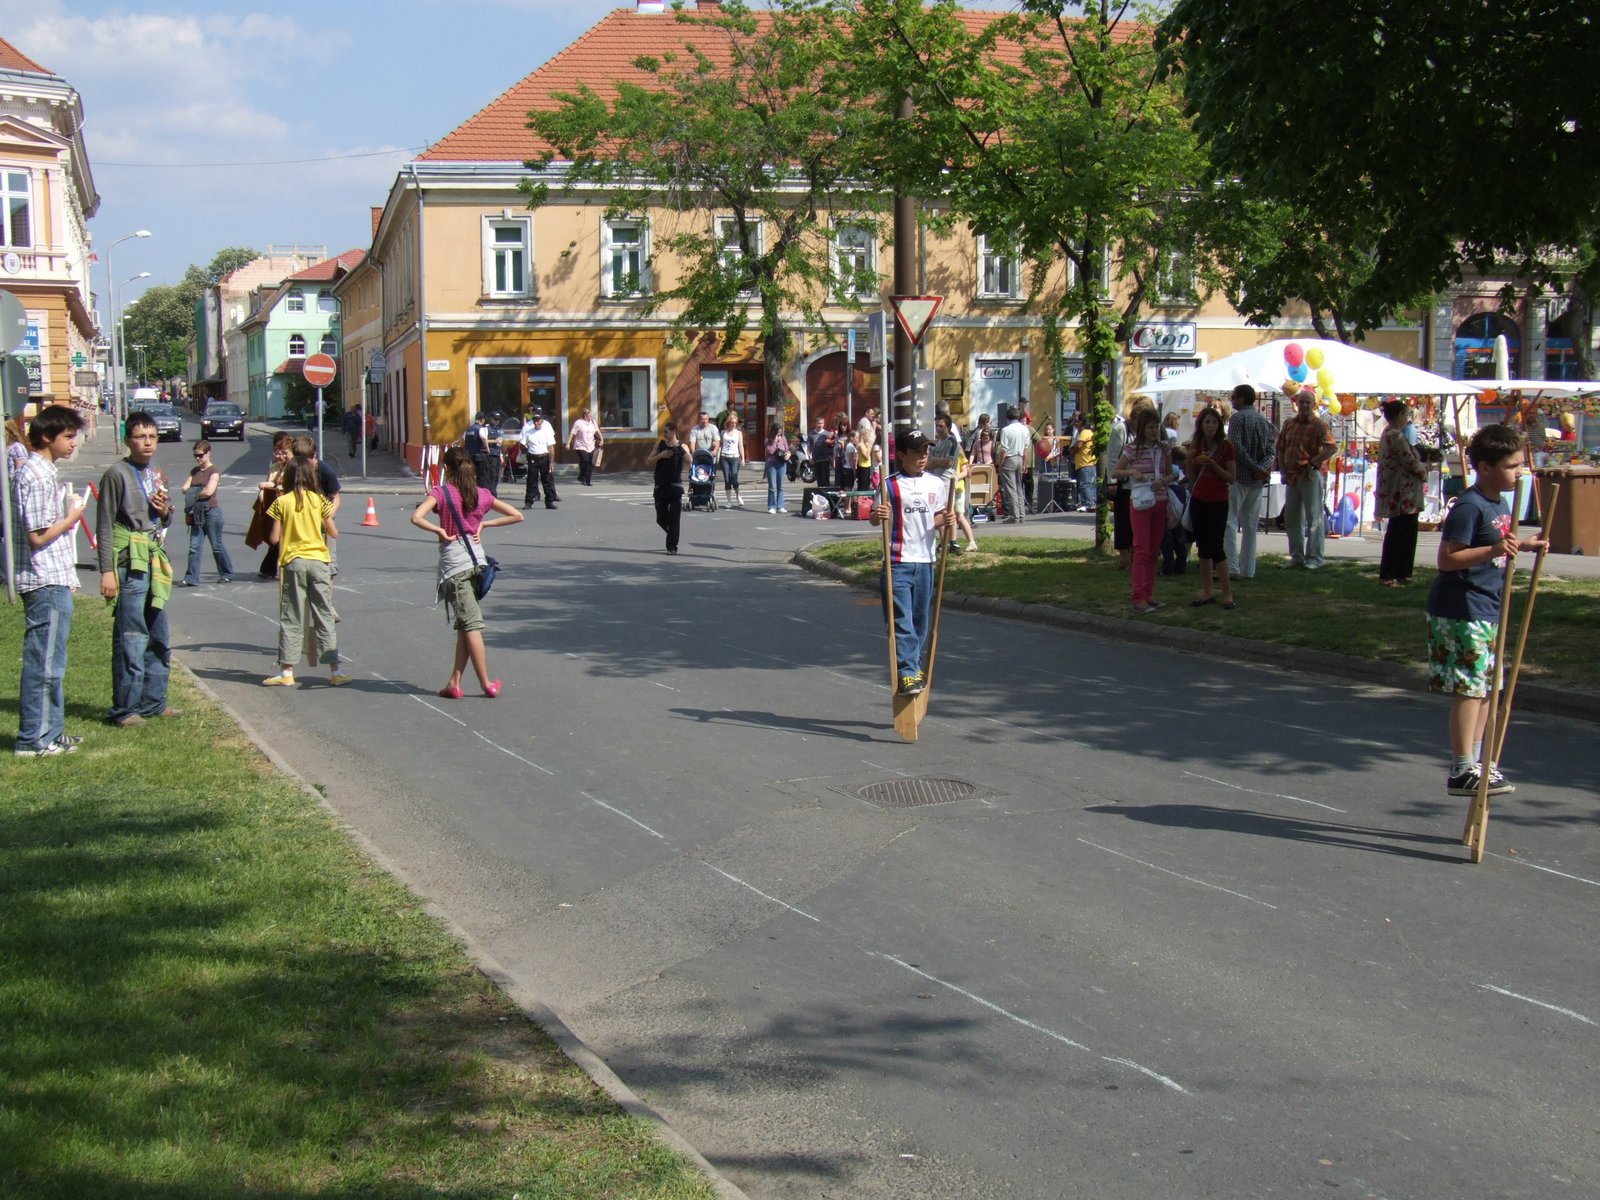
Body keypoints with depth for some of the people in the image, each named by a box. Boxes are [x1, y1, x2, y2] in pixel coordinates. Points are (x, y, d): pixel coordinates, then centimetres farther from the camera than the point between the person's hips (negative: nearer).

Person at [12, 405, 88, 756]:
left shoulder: (41, 472, 14)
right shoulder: (35, 477, -17)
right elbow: (38, 536, -20)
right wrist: (71, 518, -7)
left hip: (53, 582, 10)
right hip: (46, 582, -10)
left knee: (50, 662, 15)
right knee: (43, 663, -4)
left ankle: (50, 732, 23)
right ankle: (33, 740, 2)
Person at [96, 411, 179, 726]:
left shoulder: (158, 477, 16)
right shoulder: (117, 474, -6)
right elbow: (104, 526, -9)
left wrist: (165, 511, 2)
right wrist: (107, 571, -14)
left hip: (155, 562, 8)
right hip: (130, 564, -8)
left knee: (159, 640, 12)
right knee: (131, 641, -7)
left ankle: (153, 702, 21)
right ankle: (125, 709, -2)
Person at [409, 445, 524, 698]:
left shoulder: (441, 492, -6)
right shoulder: (482, 495, 6)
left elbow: (416, 518, -22)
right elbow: (516, 516, 10)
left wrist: (439, 531, -9)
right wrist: (484, 524, 9)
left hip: (453, 564, -4)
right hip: (477, 560, 4)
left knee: (470, 626, -2)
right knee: (465, 625, 11)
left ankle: (486, 684, -1)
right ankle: (454, 682, 10)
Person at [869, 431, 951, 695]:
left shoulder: (936, 484, 9)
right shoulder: (891, 485, -2)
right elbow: (874, 518, 0)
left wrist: (944, 520, -5)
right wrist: (878, 515, -22)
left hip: (926, 560, 4)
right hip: (898, 562, -4)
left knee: (921, 619, 10)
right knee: (902, 620, -8)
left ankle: (915, 665, 25)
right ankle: (906, 673, -10)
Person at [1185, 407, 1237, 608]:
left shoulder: (1225, 446, -6)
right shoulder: (1195, 446, 6)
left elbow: (1232, 478, -6)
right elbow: (1191, 480, 10)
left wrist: (1213, 465, -18)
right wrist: (1190, 461, -7)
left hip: (1218, 502, -5)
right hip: (1198, 501, 5)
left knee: (1215, 546, -8)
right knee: (1203, 546, 8)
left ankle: (1227, 592, -2)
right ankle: (1207, 591, 15)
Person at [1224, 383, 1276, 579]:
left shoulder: (1238, 418, -8)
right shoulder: (1264, 421, 13)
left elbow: (1236, 446, -19)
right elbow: (1271, 451, 6)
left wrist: (1255, 467, -15)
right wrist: (1263, 468, -8)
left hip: (1239, 476, -7)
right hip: (1257, 481, 7)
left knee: (1230, 522, -6)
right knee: (1250, 525, 11)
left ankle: (1232, 567, -15)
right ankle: (1248, 569, 11)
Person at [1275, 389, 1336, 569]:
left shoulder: (1318, 426, -8)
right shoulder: (1289, 424, 11)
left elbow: (1332, 447, -21)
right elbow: (1281, 449, 15)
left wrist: (1313, 463, -20)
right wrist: (1283, 471, 5)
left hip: (1310, 476, -7)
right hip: (1291, 477, 7)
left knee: (1313, 519, -1)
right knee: (1292, 519, 11)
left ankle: (1314, 558, 3)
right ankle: (1296, 556, 20)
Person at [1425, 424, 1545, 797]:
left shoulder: (1500, 504, 11)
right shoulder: (1469, 507, -18)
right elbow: (1447, 559, -23)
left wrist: (1522, 545, 14)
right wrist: (1492, 550, -32)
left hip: (1487, 611, 10)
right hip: (1462, 611, -10)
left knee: (1486, 688, 15)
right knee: (1470, 689, -8)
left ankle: (1477, 762, 25)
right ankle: (1462, 770, -4)